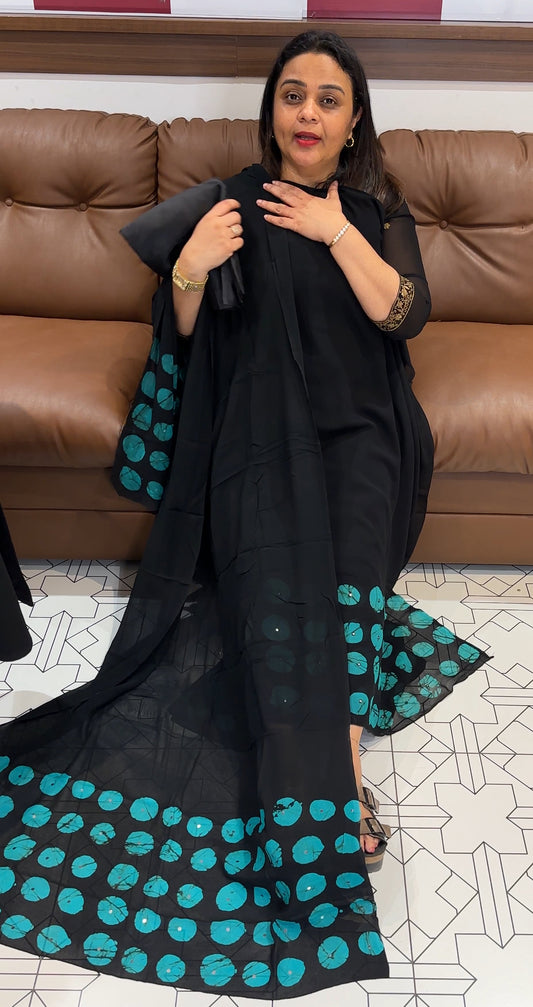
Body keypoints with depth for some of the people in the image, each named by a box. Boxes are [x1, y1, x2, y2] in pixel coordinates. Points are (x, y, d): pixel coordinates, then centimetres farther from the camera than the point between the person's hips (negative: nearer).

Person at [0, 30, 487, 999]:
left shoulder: (378, 207, 13)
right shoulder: (235, 200, 10)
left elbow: (404, 313, -1)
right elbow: (187, 333, 7)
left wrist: (337, 233, -8)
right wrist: (187, 273, -15)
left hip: (357, 419, 1)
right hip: (259, 415, 0)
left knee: (346, 559, -25)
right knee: (282, 565, -27)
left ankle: (321, 787, -15)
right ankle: (343, 781, -20)